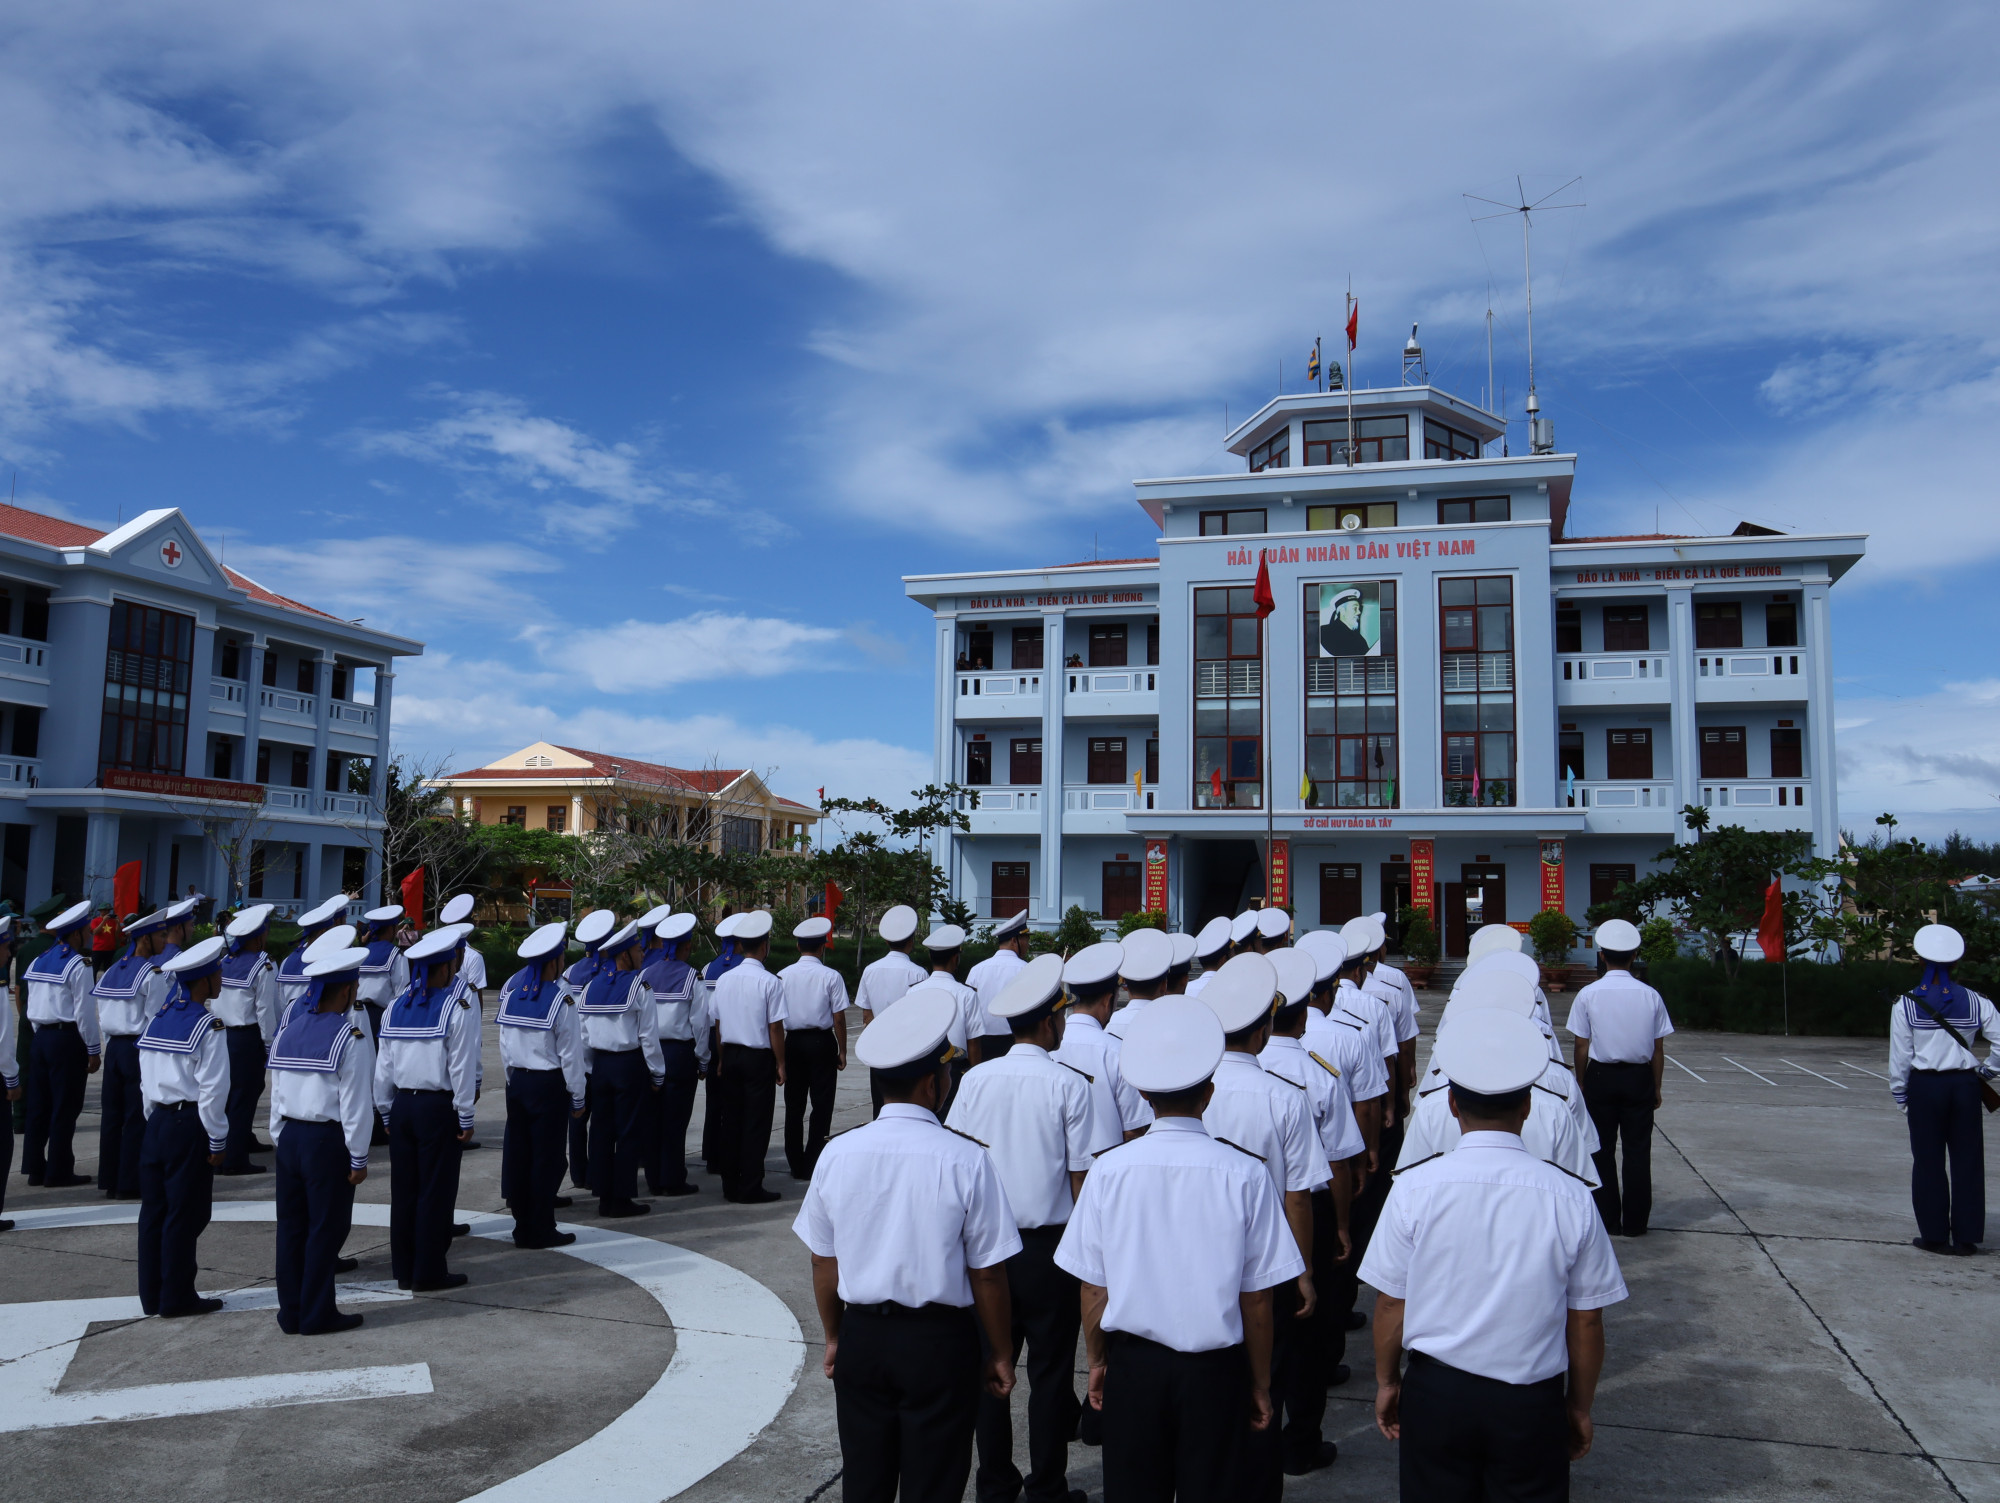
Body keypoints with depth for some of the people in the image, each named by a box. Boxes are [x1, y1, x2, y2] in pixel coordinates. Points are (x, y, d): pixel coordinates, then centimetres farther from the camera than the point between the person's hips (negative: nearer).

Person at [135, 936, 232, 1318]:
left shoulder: (157, 1020, 8)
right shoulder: (207, 1027, -14)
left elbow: (146, 1079, 12)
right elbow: (213, 1089, -15)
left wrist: (155, 1118, 19)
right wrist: (217, 1140, -7)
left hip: (158, 1123, 7)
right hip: (189, 1125, -7)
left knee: (154, 1210, 12)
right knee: (184, 1214, 2)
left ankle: (151, 1296, 21)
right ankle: (177, 1297, 10)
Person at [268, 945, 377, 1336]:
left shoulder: (289, 1029, 7)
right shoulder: (351, 1037, -12)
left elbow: (276, 1092, 10)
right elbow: (355, 1103, -12)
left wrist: (279, 1137, 18)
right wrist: (358, 1157, -6)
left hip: (290, 1137, 6)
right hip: (328, 1141, -6)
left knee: (291, 1225, 13)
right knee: (325, 1228, 4)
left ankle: (290, 1313, 22)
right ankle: (317, 1315, 11)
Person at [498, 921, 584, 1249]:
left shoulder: (510, 992, 2)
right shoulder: (561, 1000, -14)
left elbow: (504, 1046, 9)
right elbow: (570, 1054, -10)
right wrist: (577, 1097, -2)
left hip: (517, 1082, 6)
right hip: (549, 1084, -6)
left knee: (517, 1152, 11)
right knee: (546, 1156, 2)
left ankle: (523, 1227, 19)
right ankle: (541, 1230, 9)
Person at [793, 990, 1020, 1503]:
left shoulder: (837, 1153, -7)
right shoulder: (966, 1160, -17)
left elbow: (824, 1262, 2)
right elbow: (986, 1273, -11)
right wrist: (999, 1353, 3)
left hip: (862, 1338, 3)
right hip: (939, 1343, -3)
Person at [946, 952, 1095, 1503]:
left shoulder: (976, 1079, -4)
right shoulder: (1070, 1085, -12)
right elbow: (1080, 1176, -10)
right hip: (1049, 1245, -3)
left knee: (991, 1363, 15)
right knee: (1050, 1372, 10)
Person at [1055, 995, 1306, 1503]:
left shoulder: (1108, 1169, -11)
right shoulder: (1245, 1175, -14)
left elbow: (1093, 1287, -3)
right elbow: (1257, 1297, -8)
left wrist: (1096, 1360, 13)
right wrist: (1260, 1383, 6)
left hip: (1132, 1365, 1)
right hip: (1215, 1368, -1)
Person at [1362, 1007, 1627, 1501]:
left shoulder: (1413, 1188, -12)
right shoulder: (1570, 1198, -11)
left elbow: (1391, 1302, -5)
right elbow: (1586, 1320, -3)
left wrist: (1386, 1381, 11)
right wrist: (1579, 1406, 12)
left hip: (1435, 1392, 0)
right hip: (1532, 1404, 0)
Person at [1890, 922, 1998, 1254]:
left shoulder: (1906, 1005, -6)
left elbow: (1900, 1057, -4)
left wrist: (1900, 1095, 6)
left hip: (1925, 1087, -2)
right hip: (1965, 1086, 2)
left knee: (1928, 1160, 7)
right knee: (1968, 1160, 10)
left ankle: (1934, 1235, 11)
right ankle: (1966, 1237, 14)